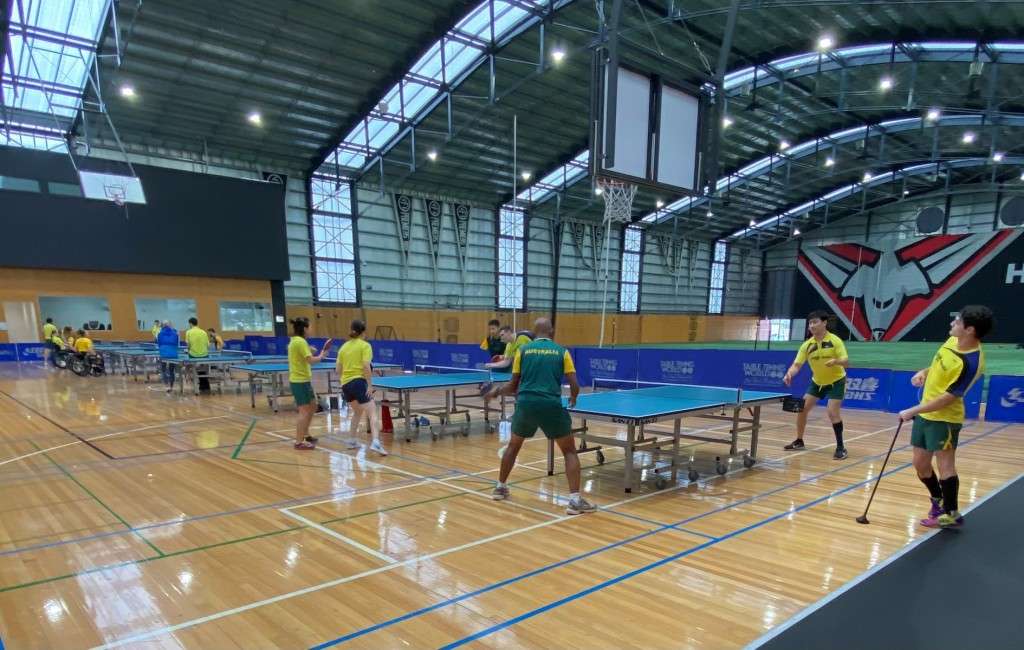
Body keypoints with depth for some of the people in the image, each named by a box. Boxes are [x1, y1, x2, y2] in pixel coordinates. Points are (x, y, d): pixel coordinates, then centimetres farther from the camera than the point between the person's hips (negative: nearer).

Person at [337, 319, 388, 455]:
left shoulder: (344, 346, 13)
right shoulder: (365, 345, -3)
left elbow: (338, 369, 15)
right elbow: (366, 366, -15)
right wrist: (370, 385, -12)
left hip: (345, 384, 7)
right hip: (358, 382, -7)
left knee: (358, 412, 27)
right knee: (372, 413, -11)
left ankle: (352, 441, 30)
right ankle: (375, 442, -29)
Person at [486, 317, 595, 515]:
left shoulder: (523, 350, 9)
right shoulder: (561, 351, 7)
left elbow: (513, 386, 10)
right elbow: (575, 386, 2)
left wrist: (497, 391, 30)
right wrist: (573, 399, 25)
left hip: (525, 404, 2)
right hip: (552, 406, -2)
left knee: (513, 445, 26)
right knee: (570, 451, 11)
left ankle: (500, 487, 36)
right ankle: (575, 500, 2)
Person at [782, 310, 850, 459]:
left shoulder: (835, 340, -18)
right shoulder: (807, 345, -9)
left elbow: (846, 362, -20)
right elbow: (797, 364, -12)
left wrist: (836, 361, -42)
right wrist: (789, 374, -33)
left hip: (836, 381, -4)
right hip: (817, 382, 5)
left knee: (832, 412, -19)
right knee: (802, 409, 1)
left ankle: (841, 447, -5)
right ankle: (799, 441, 19)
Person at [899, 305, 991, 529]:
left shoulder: (971, 363, -26)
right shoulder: (952, 340, -1)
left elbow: (947, 398, -23)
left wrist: (912, 411, -19)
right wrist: (924, 372, 3)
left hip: (944, 418, -8)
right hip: (925, 415, 8)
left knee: (945, 465, -2)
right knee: (920, 464, 15)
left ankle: (952, 514, 13)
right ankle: (938, 499, 36)